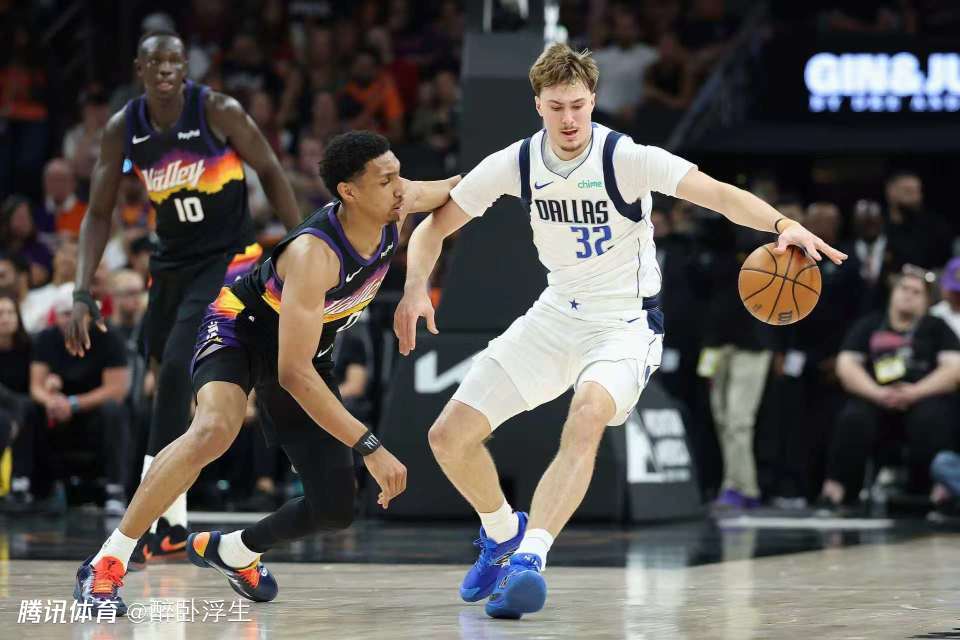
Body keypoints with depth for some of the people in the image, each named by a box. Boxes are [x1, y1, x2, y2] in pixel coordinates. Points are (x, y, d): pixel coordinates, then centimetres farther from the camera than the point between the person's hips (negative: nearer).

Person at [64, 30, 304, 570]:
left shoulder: (219, 112, -16)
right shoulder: (123, 129, -4)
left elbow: (270, 171, -4)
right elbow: (100, 214, 2)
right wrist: (83, 293, -7)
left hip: (228, 259, -6)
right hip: (173, 262, 6)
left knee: (177, 368, -21)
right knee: (169, 379, 11)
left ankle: (160, 519, -20)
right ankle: (174, 525, 25)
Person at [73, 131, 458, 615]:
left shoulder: (395, 205, -17)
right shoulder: (313, 254, -37)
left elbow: (449, 191, 10)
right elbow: (292, 372, -40)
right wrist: (369, 447, -44)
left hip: (311, 349, 7)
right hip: (242, 326, -7)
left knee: (335, 508, -1)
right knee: (214, 429, -38)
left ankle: (232, 552, 27)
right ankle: (105, 564, -29)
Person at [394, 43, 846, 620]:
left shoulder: (627, 159, -19)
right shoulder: (516, 163, -6)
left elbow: (715, 192, -31)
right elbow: (436, 224, 4)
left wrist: (781, 224, -49)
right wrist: (416, 286, -15)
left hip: (627, 323, -5)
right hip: (558, 314, 5)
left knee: (588, 415, -38)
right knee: (450, 435, 0)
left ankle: (529, 557, -43)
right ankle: (503, 532, 29)